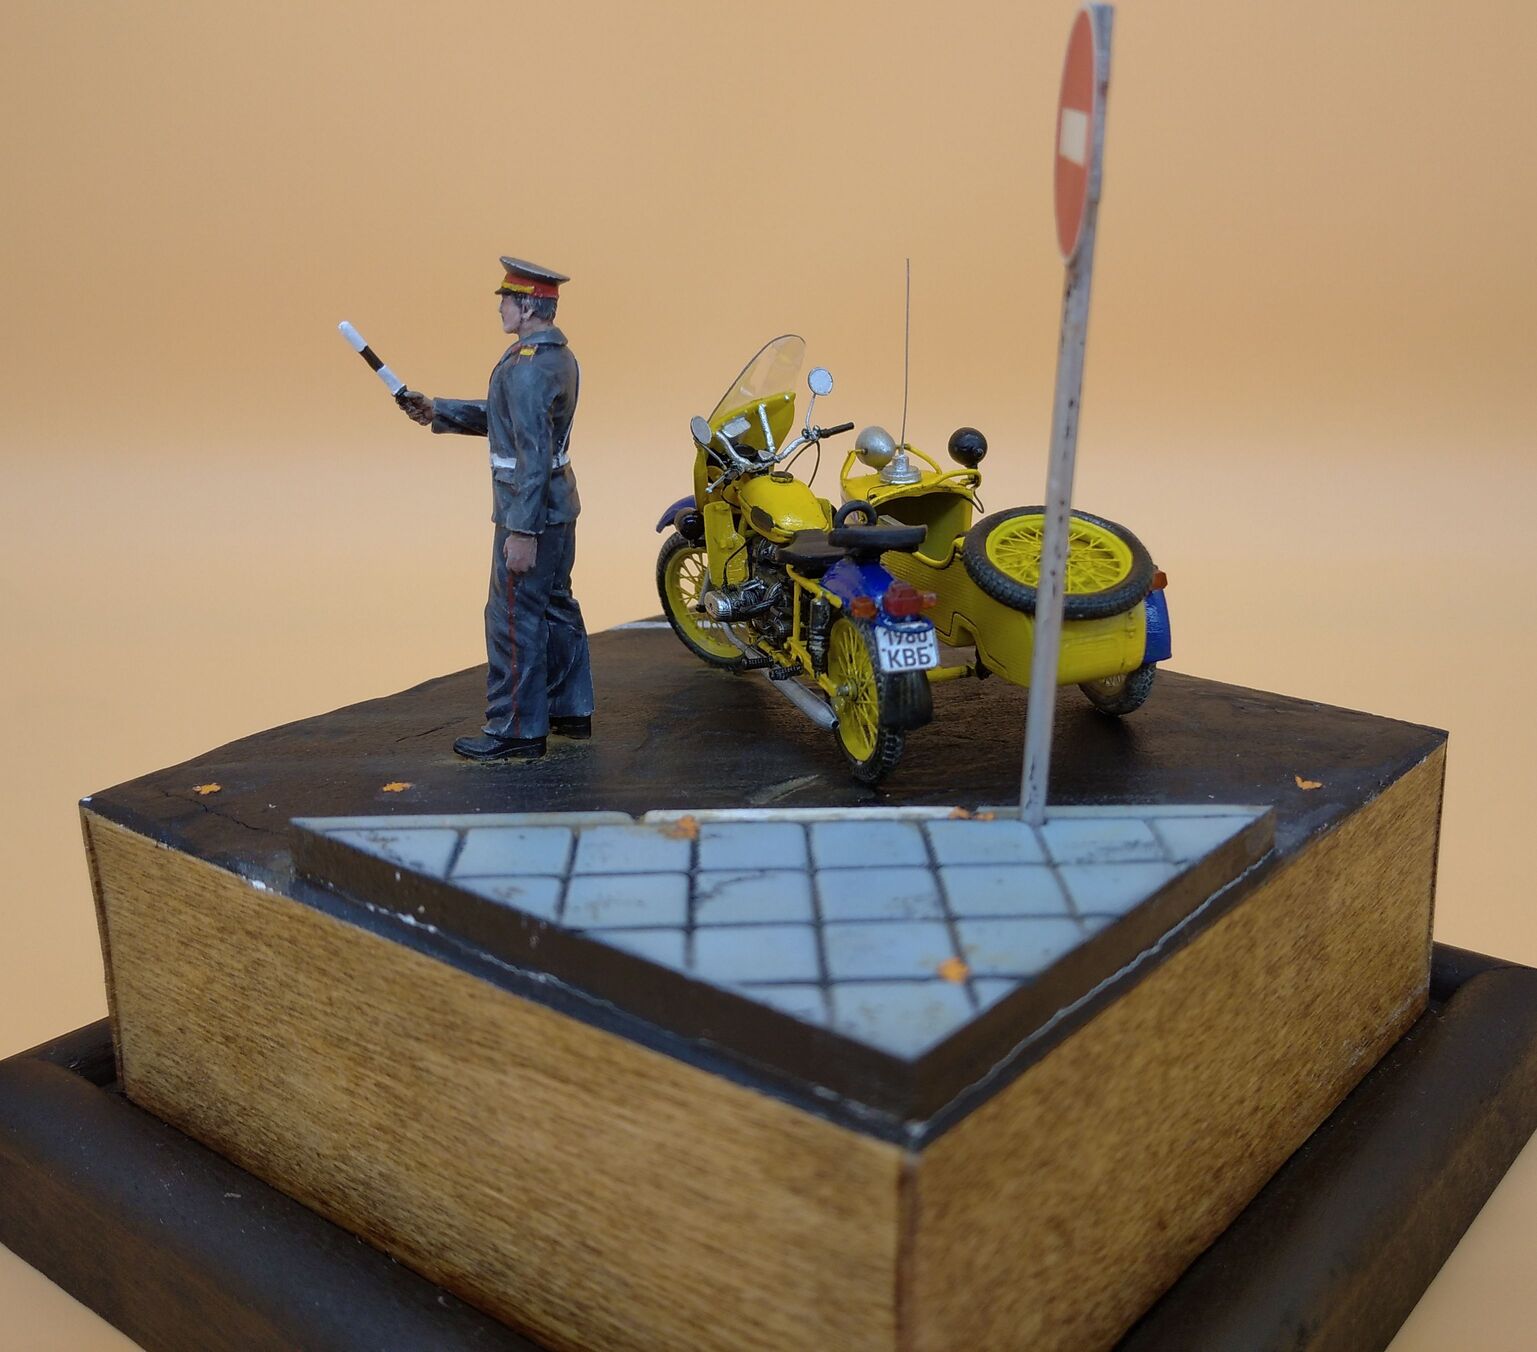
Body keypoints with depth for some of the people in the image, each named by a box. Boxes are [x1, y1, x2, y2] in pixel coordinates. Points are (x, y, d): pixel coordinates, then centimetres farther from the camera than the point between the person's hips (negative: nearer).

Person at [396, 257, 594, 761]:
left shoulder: (527, 367, -21)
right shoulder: (559, 355, 11)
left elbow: (533, 454, -25)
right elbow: (502, 415, 19)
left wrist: (523, 532, -25)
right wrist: (436, 411, 14)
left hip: (530, 510, -10)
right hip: (559, 505, 10)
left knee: (513, 619, -2)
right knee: (556, 607, 18)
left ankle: (516, 730, 5)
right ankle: (571, 710, 28)